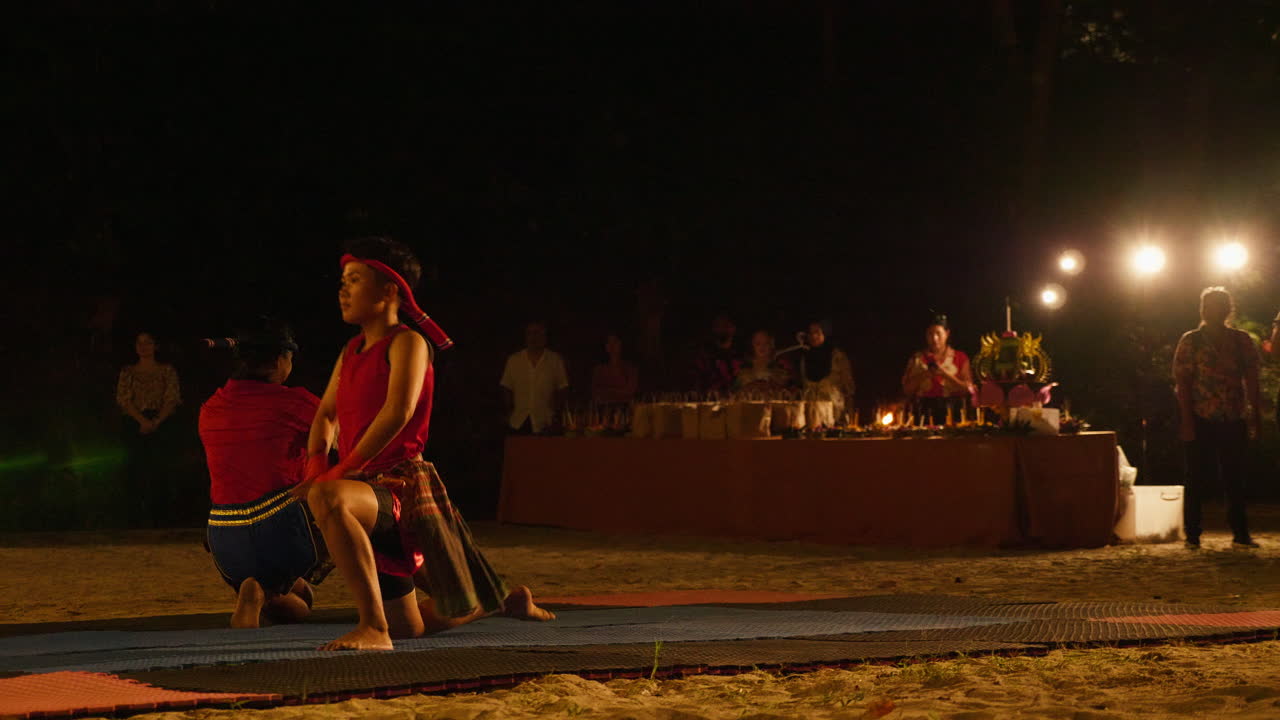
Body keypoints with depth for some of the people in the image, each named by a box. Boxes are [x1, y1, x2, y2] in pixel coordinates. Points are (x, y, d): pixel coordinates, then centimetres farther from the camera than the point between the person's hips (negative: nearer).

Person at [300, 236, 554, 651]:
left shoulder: (407, 343, -7)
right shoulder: (351, 352, 18)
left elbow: (397, 412, -21)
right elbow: (325, 415, 19)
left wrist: (339, 473, -22)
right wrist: (316, 466, -2)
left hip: (401, 483, -9)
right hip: (368, 493, 9)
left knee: (328, 500, -43)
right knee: (409, 628, 20)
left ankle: (373, 628, -43)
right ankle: (506, 603, 49)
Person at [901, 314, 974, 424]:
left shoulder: (960, 358, 7)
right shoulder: (917, 359, 11)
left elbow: (968, 388, 0)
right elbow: (907, 389, 8)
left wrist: (945, 374, -10)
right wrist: (923, 376, -8)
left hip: (951, 411, -1)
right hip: (925, 411, 1)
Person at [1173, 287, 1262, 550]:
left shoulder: (1241, 340, 8)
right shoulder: (1191, 341, 0)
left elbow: (1251, 378, 7)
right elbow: (1182, 382, -4)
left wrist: (1255, 413, -1)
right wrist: (1187, 420, -12)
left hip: (1234, 420, 2)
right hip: (1201, 420, -2)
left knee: (1234, 478, 5)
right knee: (1197, 478, 1)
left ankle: (1241, 533, 9)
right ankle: (1192, 535, 6)